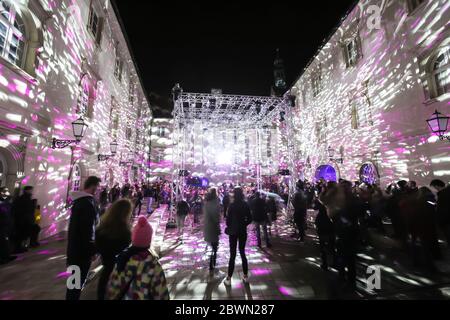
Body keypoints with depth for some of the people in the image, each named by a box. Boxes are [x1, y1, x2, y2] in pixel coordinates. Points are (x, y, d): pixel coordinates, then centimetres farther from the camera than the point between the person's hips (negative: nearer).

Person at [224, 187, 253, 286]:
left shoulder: (232, 205, -13)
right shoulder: (246, 205, -3)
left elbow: (228, 218, -10)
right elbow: (249, 219, 0)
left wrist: (228, 227, 8)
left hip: (233, 231, -3)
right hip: (243, 231, 3)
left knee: (232, 254, 5)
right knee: (242, 253, 16)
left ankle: (229, 279, 12)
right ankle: (245, 276, 24)